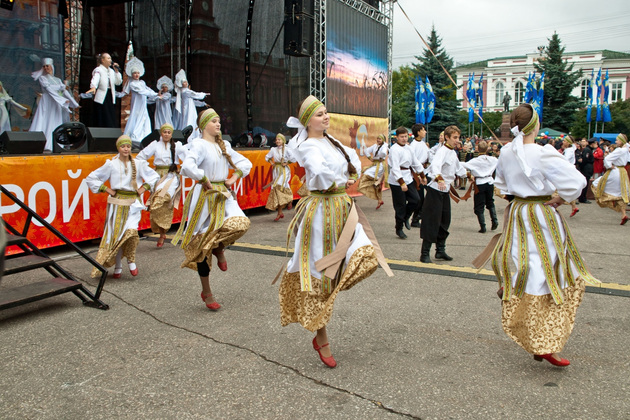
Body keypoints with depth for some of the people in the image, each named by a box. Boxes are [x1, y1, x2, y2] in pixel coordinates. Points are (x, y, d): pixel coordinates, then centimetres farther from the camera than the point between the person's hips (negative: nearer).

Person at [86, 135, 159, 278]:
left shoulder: (138, 164, 3)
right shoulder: (111, 164, 0)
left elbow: (154, 176, 16)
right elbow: (91, 178, 5)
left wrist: (144, 188, 5)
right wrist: (107, 190, -1)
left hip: (133, 203, 0)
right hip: (117, 203, 0)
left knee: (131, 231, -18)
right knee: (116, 234, 3)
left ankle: (131, 260, 6)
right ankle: (118, 267, 19)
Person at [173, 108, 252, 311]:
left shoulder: (224, 146, 15)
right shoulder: (199, 144, -7)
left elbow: (246, 163, 21)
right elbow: (187, 167, -25)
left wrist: (234, 178, 6)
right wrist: (205, 181, -15)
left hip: (224, 195, 5)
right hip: (205, 197, -5)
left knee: (241, 223, -25)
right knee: (204, 244, 2)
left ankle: (219, 248, 9)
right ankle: (206, 292, 17)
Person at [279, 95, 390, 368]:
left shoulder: (330, 141, 13)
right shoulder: (309, 146, -12)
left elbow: (351, 157, 26)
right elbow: (320, 172, -32)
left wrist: (352, 177, 7)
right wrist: (341, 182, -14)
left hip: (343, 209, 8)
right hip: (323, 211, -8)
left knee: (365, 256, -8)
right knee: (320, 275, 0)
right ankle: (322, 340, 14)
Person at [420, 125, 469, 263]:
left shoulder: (453, 153, 12)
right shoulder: (442, 151, -18)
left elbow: (458, 167, 30)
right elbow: (435, 166, -38)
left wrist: (468, 175, 41)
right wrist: (439, 179, -55)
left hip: (445, 191, 9)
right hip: (435, 191, -9)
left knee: (445, 221, 14)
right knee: (432, 222, -7)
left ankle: (440, 250, 26)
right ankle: (424, 253, 0)